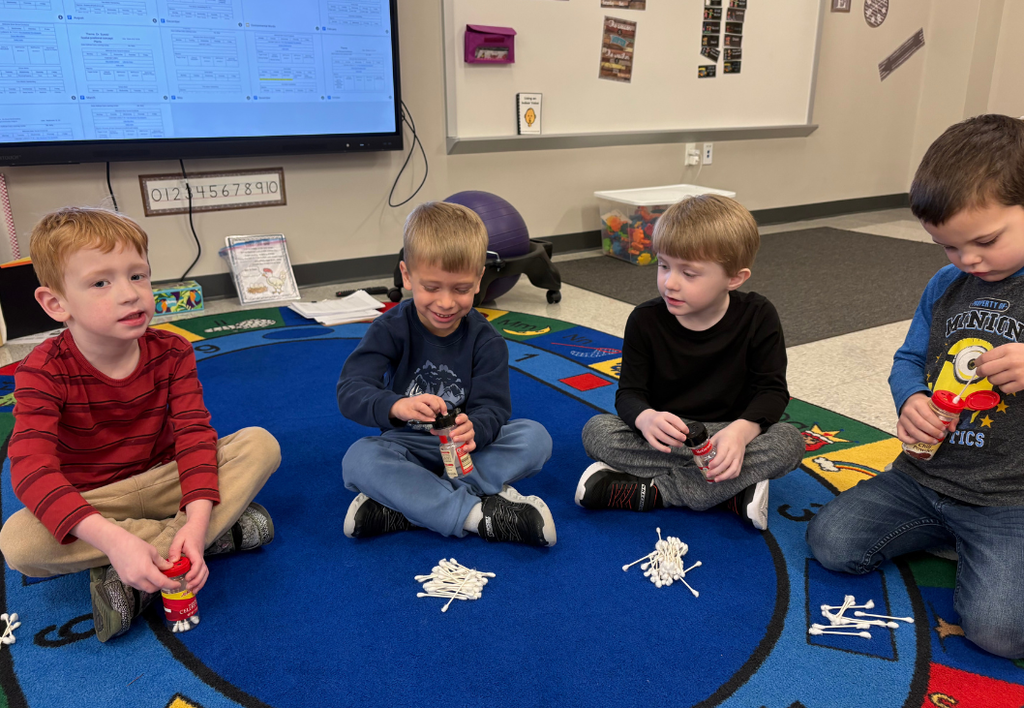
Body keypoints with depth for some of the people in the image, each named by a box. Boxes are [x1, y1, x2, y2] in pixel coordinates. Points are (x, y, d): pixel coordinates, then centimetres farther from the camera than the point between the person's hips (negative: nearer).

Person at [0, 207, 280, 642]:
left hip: (164, 482, 2)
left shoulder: (171, 353, -10)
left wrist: (197, 520, -37)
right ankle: (220, 532, -25)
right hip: (89, 504, -1)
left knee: (259, 444, -20)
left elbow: (194, 435, -18)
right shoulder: (43, 372, -18)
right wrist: (112, 539, -47)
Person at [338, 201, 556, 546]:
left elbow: (491, 408, -14)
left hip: (466, 450, 1)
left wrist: (473, 428, -41)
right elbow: (351, 390, -22)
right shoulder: (390, 330, -9)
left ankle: (404, 506, -29)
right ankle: (478, 513, -33)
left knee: (535, 437, -23)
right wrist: (395, 406, -46)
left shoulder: (486, 340, -6)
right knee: (358, 459, -31)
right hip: (408, 446, -1)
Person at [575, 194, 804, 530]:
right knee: (597, 431, -26)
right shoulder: (645, 320, -8)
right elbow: (629, 392, -8)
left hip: (728, 433, 0)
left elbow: (772, 390, -10)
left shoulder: (757, 317, -10)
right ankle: (734, 491, -26)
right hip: (665, 438, 1)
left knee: (788, 441, -30)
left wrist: (742, 430, -33)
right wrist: (645, 418, -35)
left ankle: (652, 491, -25)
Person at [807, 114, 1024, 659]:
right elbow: (909, 359, 15)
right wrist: (911, 400, -8)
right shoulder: (945, 285, 6)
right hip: (923, 475, 6)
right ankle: (950, 533, 14)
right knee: (831, 543, -5)